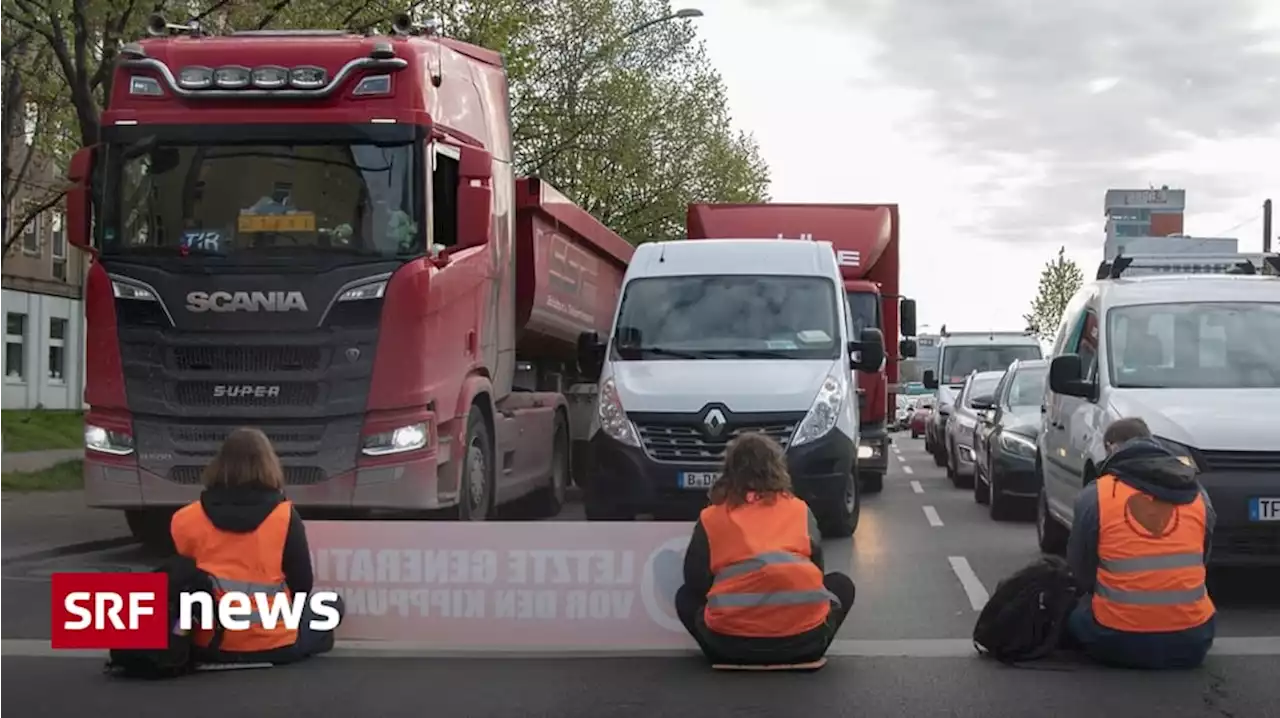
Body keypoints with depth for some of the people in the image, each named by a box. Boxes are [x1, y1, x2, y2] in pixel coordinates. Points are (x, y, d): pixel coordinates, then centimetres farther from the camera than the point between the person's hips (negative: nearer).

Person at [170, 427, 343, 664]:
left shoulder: (186, 520, -5)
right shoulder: (284, 516, -12)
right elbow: (302, 585, -6)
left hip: (207, 646, 2)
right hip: (273, 645, -2)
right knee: (330, 607, 23)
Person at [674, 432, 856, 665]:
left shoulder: (711, 518, 11)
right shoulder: (799, 510, 13)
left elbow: (695, 582, 11)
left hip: (731, 641, 0)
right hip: (803, 635, 0)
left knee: (686, 597, 31)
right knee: (841, 585, 32)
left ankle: (725, 655, 9)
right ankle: (806, 652, 12)